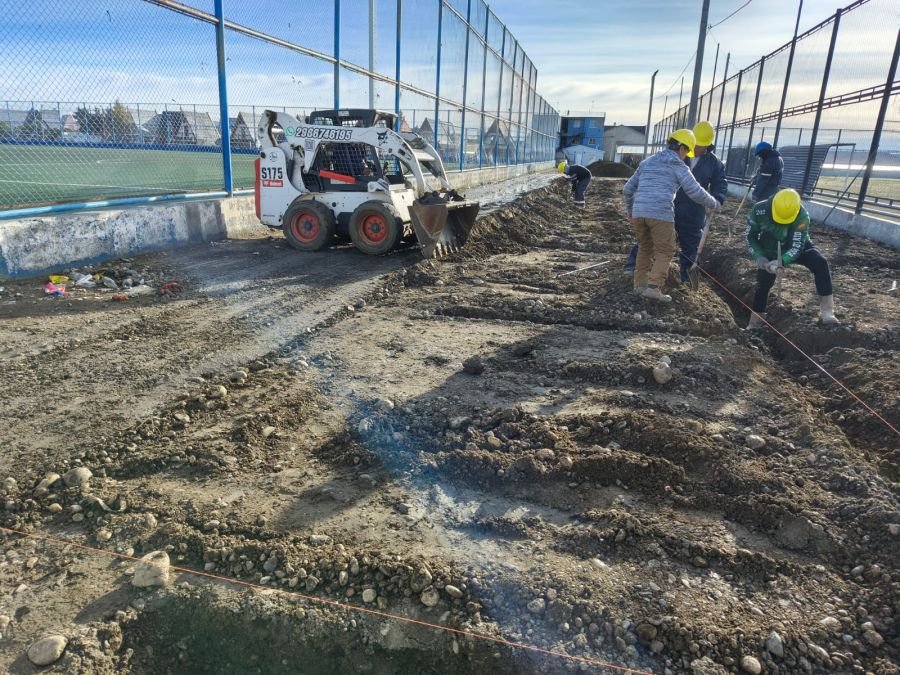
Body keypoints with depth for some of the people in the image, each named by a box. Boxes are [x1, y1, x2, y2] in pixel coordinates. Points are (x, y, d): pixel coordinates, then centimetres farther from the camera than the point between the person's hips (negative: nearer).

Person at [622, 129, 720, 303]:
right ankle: (653, 288, -7)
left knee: (645, 248, 19)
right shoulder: (679, 166, 6)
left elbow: (628, 189, 24)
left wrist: (629, 210, 35)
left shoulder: (647, 162, 22)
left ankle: (640, 284, 17)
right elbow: (696, 192, 3)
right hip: (661, 213, -5)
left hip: (639, 212, 6)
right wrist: (713, 204, 20)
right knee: (664, 251, 3)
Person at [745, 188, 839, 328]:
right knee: (763, 284, -8)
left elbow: (797, 246, -33)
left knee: (820, 263, -23)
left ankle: (826, 311, -22)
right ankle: (755, 322, 12)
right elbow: (750, 236, -16)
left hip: (795, 247, 0)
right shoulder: (759, 210, -28)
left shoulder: (802, 216, -31)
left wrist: (781, 261, -50)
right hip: (769, 251, 1)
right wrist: (759, 257, -28)